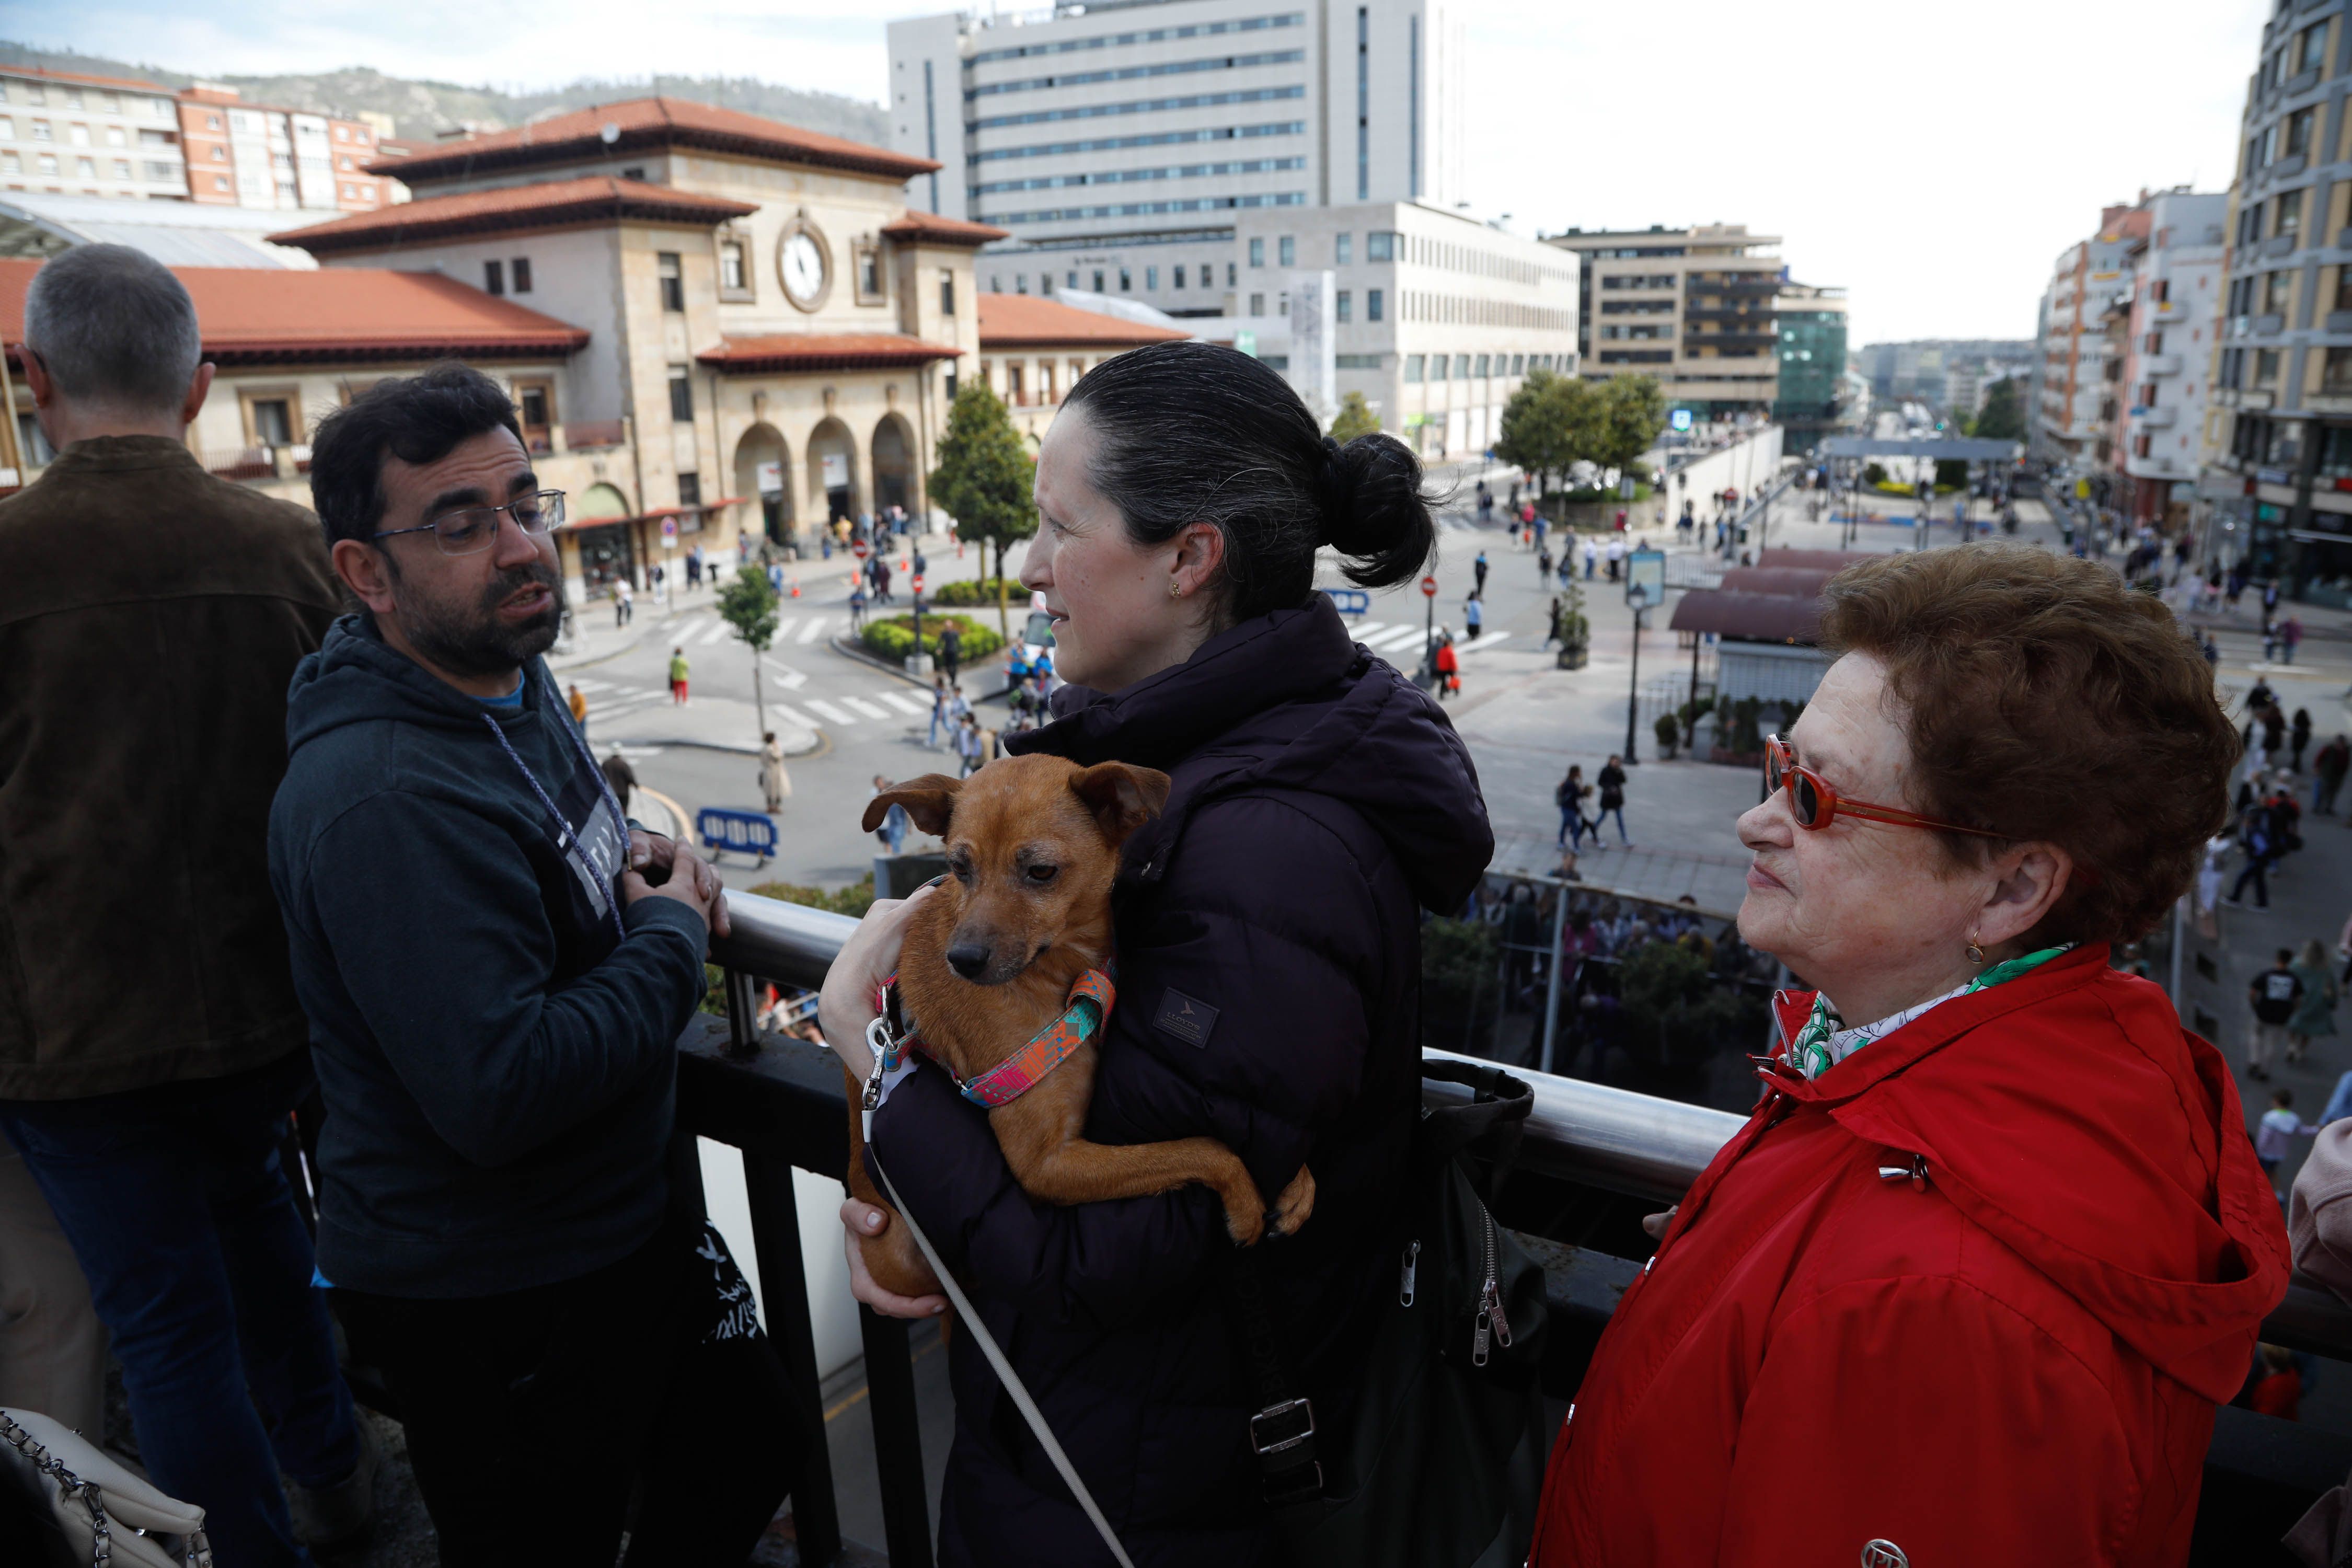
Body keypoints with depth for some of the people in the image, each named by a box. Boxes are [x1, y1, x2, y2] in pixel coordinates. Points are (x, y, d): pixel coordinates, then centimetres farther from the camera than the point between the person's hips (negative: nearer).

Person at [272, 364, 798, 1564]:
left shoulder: (516, 678, 3)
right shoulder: (383, 798, -30)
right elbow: (500, 1097, -34)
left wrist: (630, 862, 1)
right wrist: (670, 937, -20)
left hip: (622, 1222, 9)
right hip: (491, 1302, -9)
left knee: (751, 1458, 24)